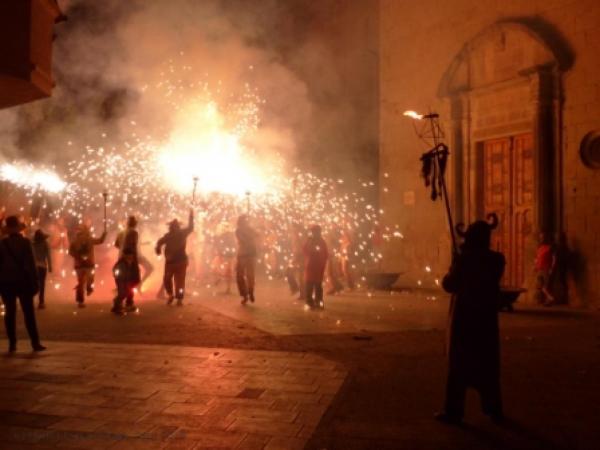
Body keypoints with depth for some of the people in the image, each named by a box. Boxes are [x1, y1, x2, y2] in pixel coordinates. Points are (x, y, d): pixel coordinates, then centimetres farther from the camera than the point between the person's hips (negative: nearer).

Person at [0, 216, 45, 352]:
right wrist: (35, 282, -5)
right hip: (23, 281, -2)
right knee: (29, 313, 1)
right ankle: (35, 343, -1)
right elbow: (30, 263, -9)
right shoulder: (25, 242, -8)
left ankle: (12, 344, 6)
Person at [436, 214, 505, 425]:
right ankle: (493, 408, 22)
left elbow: (449, 285, -7)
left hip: (464, 318, -4)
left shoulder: (463, 259, -14)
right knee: (488, 364, 15)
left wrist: (453, 268, 10)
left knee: (459, 364, 3)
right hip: (487, 318, 4)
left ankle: (454, 411, 5)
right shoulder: (496, 259, -1)